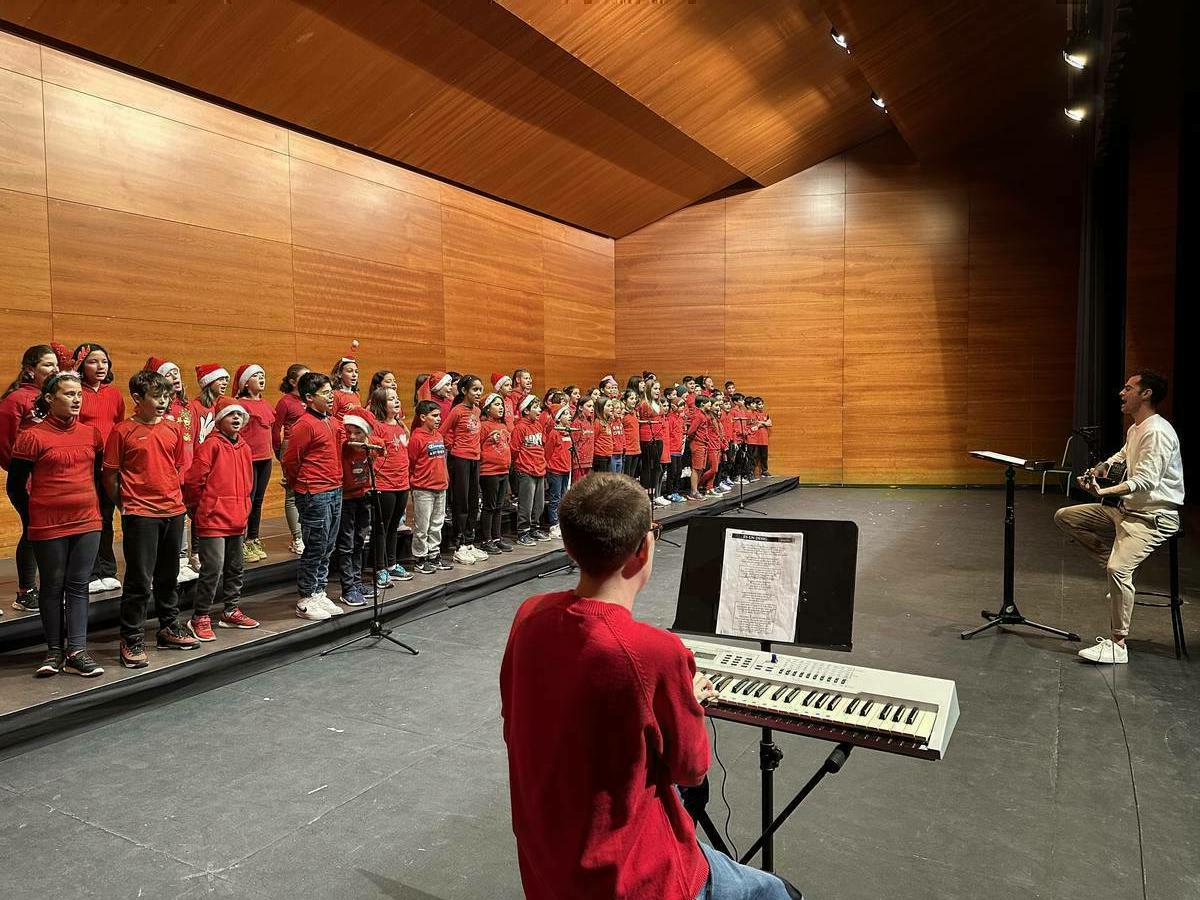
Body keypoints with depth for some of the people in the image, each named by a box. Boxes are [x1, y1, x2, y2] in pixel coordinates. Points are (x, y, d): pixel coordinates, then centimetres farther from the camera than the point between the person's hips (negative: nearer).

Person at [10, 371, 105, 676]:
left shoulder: (91, 434, 5)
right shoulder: (33, 436, -8)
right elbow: (16, 483, -2)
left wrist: (99, 511, 12)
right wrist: (31, 519, 1)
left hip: (87, 522, 4)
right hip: (49, 526, -4)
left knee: (78, 586, 6)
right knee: (53, 587, 8)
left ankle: (77, 650, 10)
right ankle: (55, 651, 18)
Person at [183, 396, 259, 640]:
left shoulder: (244, 447, 10)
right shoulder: (211, 445, -12)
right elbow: (193, 480, -12)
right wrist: (198, 509, -1)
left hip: (237, 520, 8)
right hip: (213, 520, -8)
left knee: (235, 568, 16)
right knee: (212, 570, -6)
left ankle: (230, 611, 31)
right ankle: (200, 618, 7)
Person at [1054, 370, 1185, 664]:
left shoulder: (1157, 432, -18)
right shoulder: (1135, 429, 13)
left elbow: (1146, 481, -29)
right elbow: (1123, 455, 33)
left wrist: (1104, 491, -42)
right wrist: (1104, 467, 10)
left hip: (1155, 517, -10)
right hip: (1127, 509, 10)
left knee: (1118, 569, -28)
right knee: (1064, 517, 7)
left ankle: (1117, 645, -18)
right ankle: (1117, 558, 6)